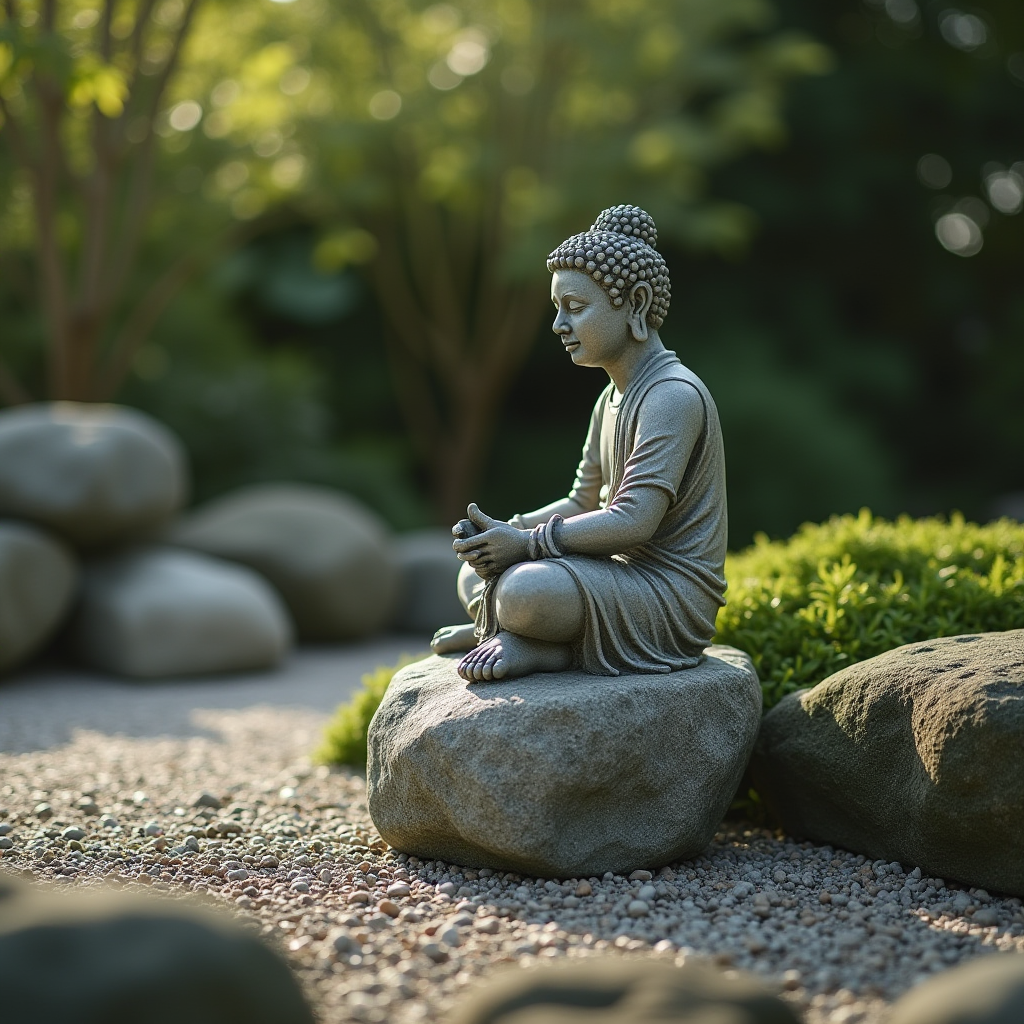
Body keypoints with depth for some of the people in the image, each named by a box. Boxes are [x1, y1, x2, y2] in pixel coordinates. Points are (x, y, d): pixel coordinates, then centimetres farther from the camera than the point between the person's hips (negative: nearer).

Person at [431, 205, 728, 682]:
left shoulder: (674, 395, -17)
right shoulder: (612, 398, 15)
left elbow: (633, 521, -26)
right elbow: (584, 502, 19)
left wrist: (526, 542, -21)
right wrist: (506, 532, 1)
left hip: (671, 593, -10)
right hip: (623, 576, 10)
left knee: (523, 590, -34)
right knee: (474, 577, 15)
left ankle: (537, 647, -6)